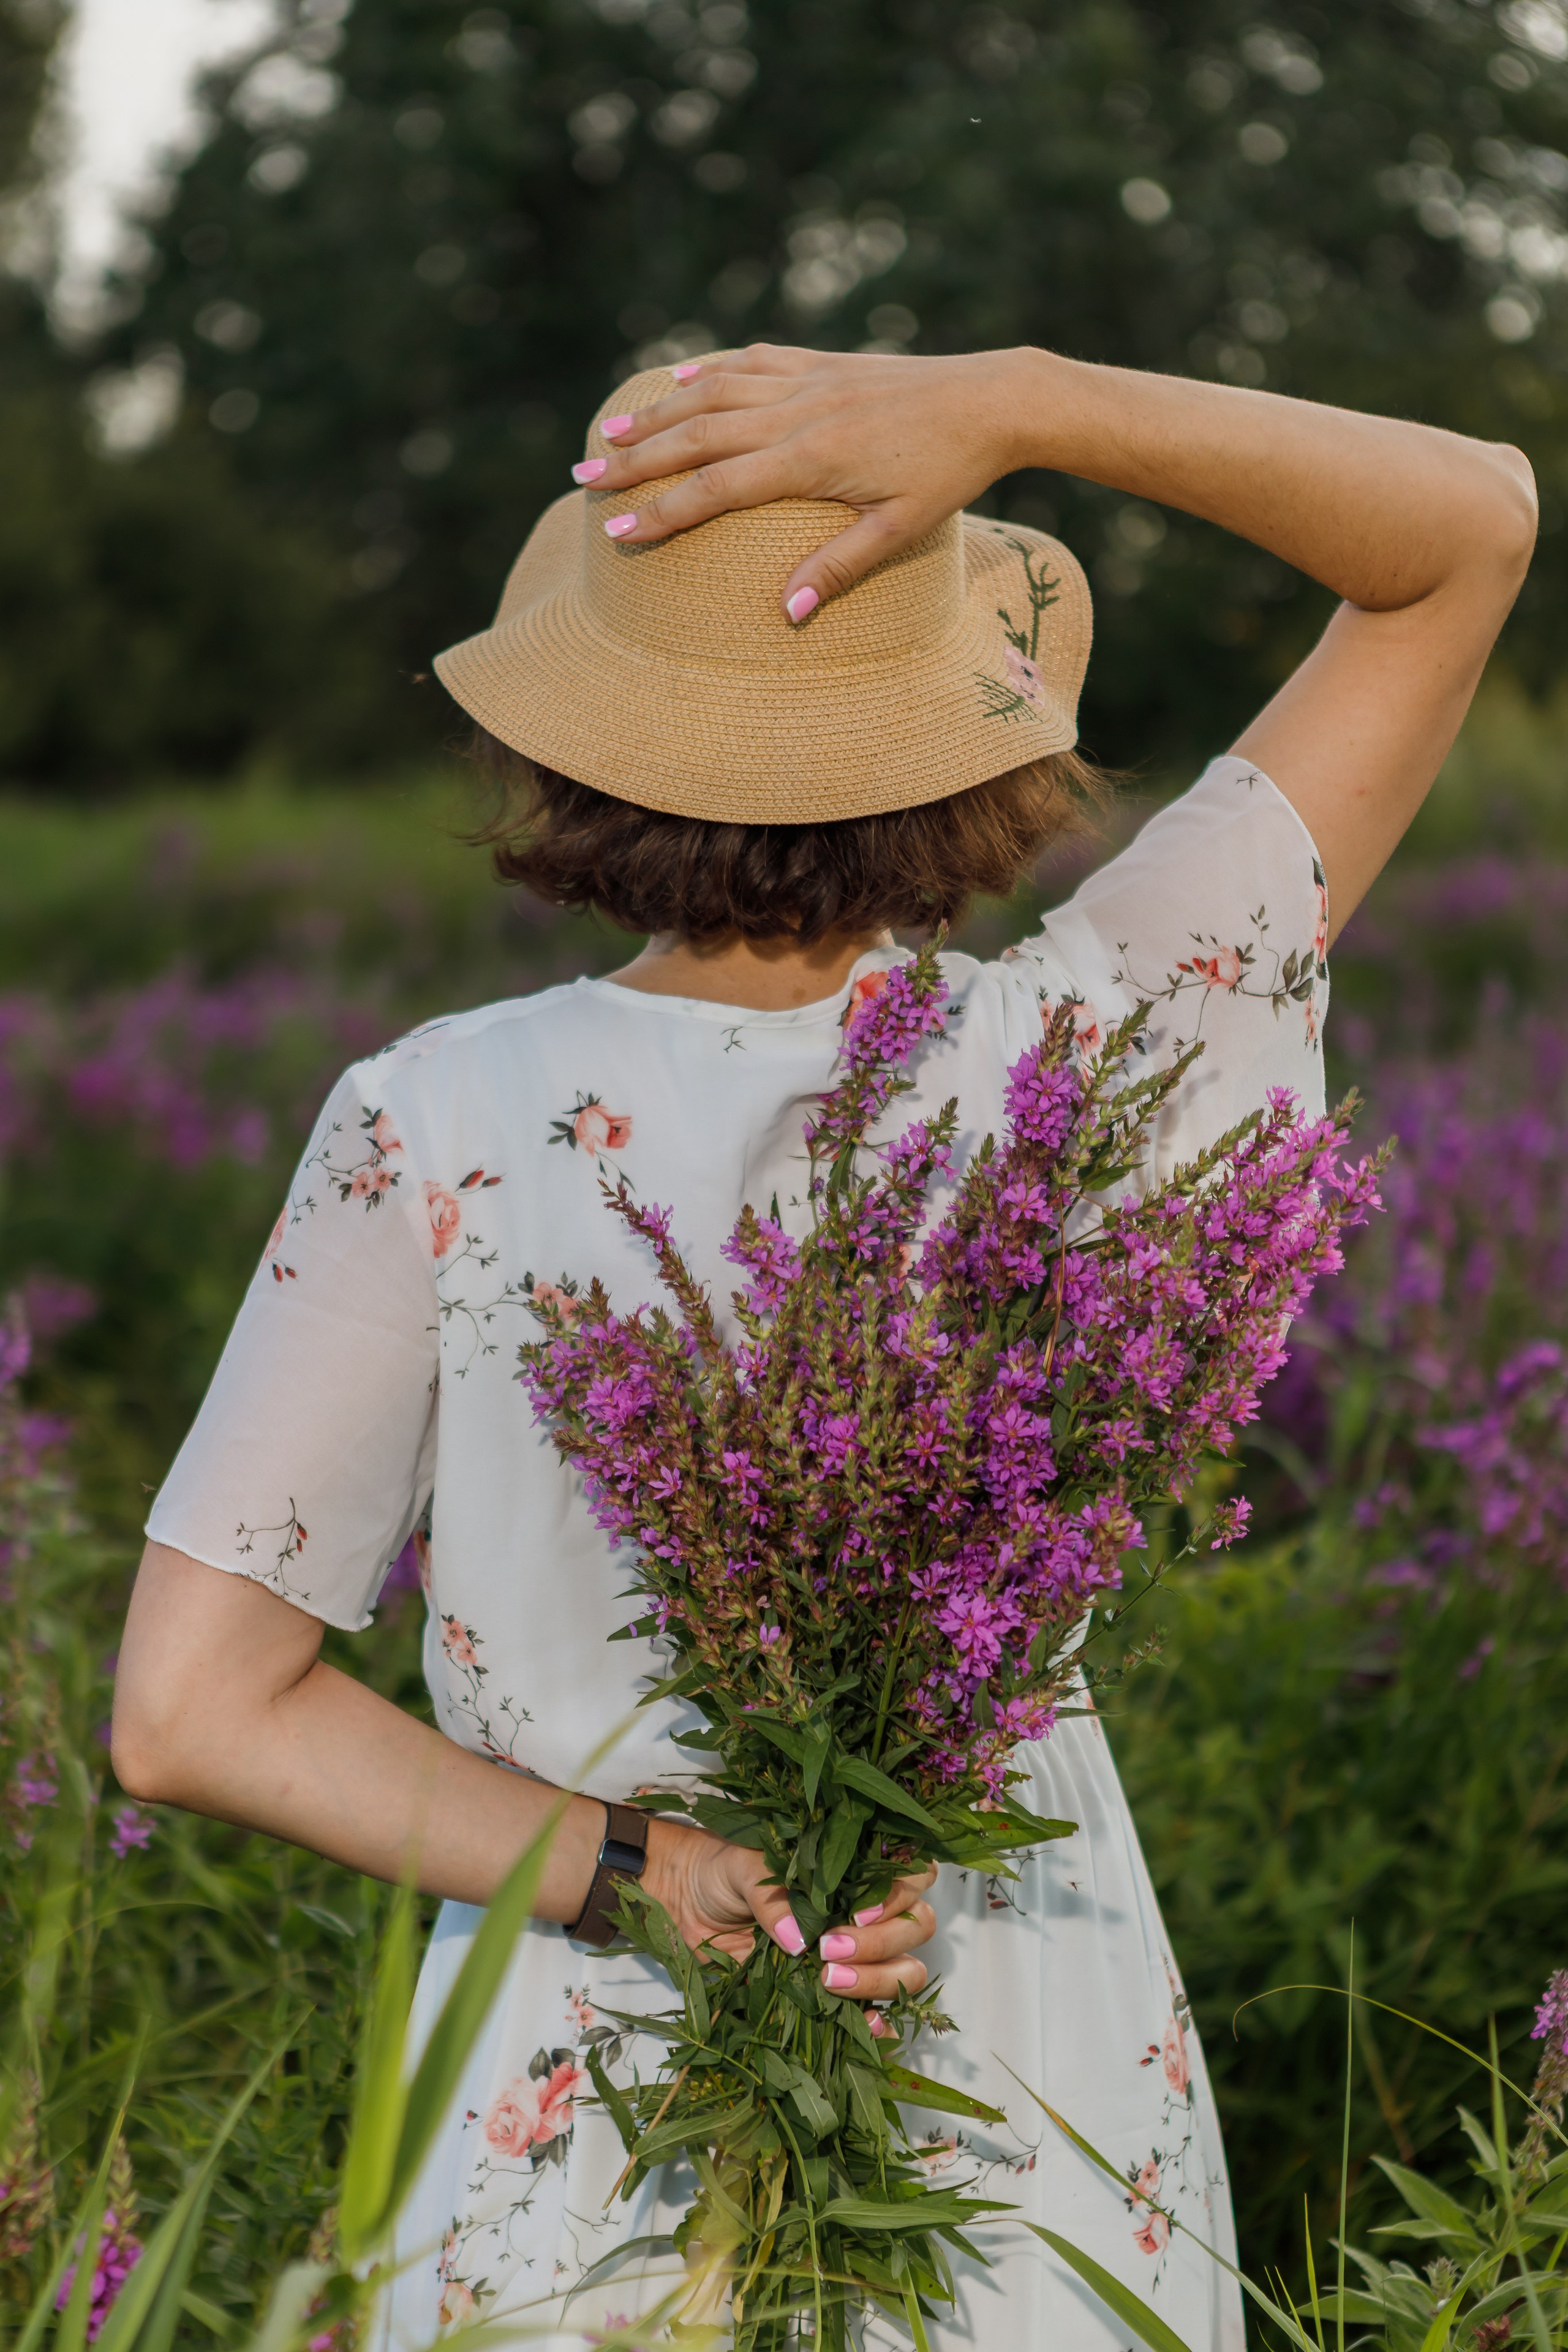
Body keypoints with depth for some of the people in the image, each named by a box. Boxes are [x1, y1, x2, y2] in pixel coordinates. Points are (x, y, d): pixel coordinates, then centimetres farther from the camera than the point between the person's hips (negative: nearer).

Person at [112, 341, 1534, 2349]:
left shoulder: (433, 1132, -17)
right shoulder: (1071, 1068, -18)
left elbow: (189, 1712, -15)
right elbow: (1478, 526, -10)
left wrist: (641, 1876, -17)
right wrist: (1013, 402, -23)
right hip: (1035, 2150, 0)